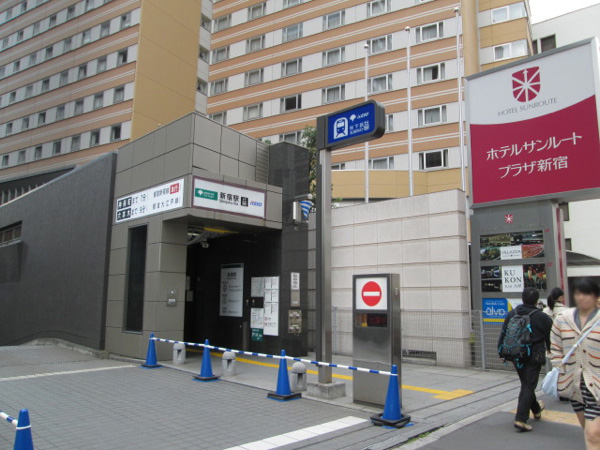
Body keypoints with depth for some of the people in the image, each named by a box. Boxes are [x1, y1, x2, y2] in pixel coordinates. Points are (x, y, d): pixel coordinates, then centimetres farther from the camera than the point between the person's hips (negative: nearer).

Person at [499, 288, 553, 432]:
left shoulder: (511, 314, 1)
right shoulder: (542, 317, -9)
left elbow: (503, 335, 4)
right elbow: (550, 338, -1)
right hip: (533, 356, -5)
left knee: (526, 384, 22)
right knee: (528, 387, -2)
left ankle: (536, 409, 43)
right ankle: (521, 419, -8)